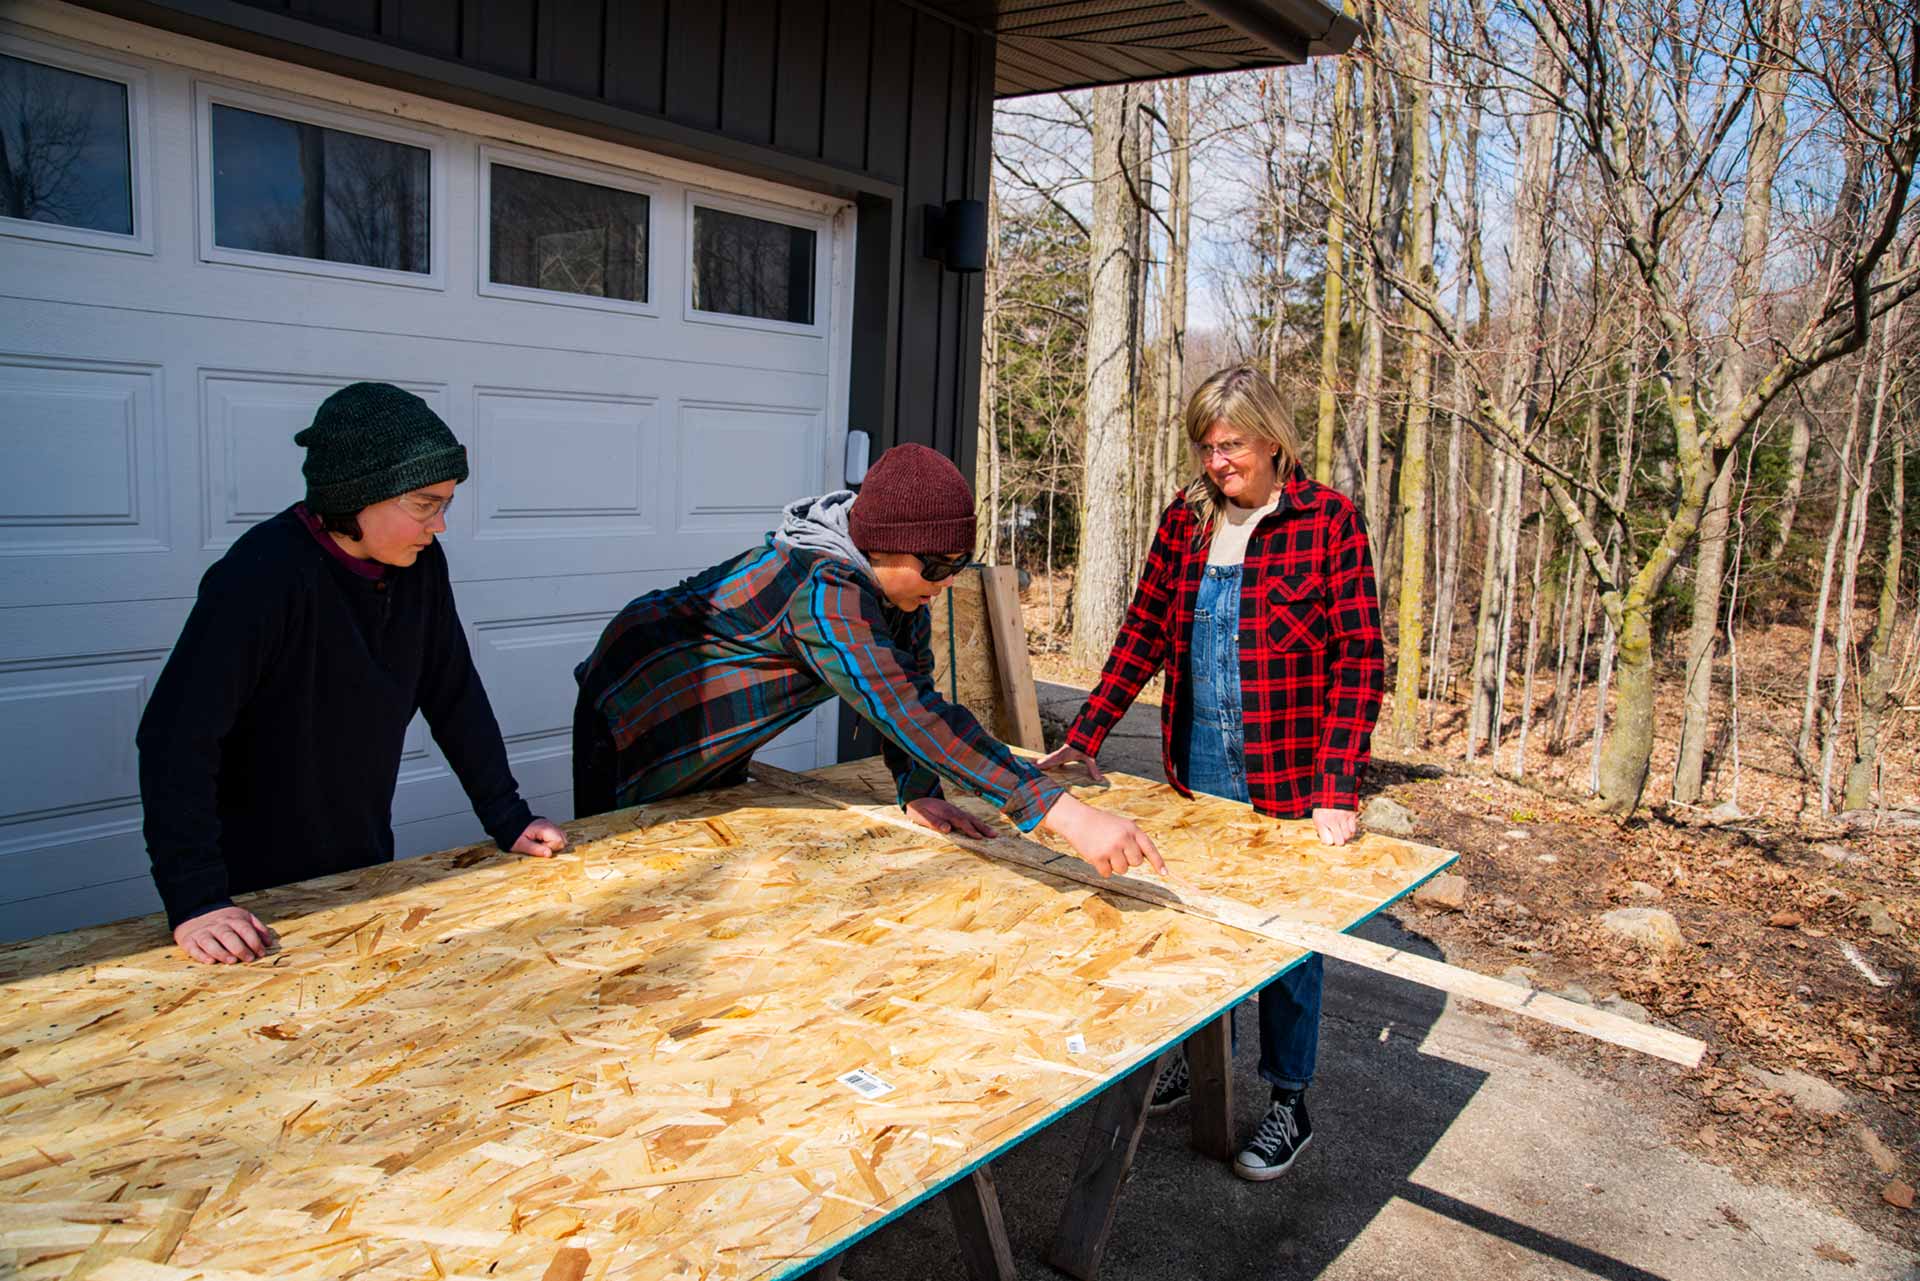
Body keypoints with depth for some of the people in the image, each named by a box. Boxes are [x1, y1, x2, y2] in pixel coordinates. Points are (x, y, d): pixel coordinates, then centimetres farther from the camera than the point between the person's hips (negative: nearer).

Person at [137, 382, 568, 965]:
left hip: (367, 868, 6)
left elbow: (455, 696, 3)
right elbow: (176, 736, -29)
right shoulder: (263, 575, -26)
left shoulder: (419, 564, -6)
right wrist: (195, 901, -32)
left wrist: (509, 821, 0)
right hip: (258, 891, -6)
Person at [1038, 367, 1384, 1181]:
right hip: (1196, 777, 4)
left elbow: (1359, 658, -11)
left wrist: (1338, 789, -18)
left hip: (1288, 785, -4)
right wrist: (1083, 738, 0)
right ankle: (1184, 1060, 40)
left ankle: (1289, 1105, 29)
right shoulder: (1185, 519, 5)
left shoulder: (1329, 521, -9)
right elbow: (1144, 631, 7)